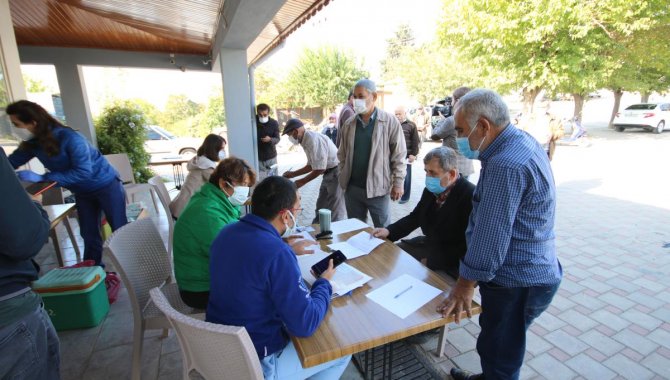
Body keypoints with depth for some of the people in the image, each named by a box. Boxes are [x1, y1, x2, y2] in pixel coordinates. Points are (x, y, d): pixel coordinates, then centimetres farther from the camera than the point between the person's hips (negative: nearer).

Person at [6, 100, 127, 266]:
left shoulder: (69, 137, -26)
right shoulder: (33, 143, -4)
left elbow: (83, 173, -29)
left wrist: (41, 178, -29)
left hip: (106, 186, -7)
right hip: (82, 192, 7)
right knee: (89, 235, 13)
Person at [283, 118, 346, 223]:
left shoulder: (313, 140, -22)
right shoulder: (306, 141, 8)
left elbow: (320, 169, -23)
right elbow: (311, 166, 18)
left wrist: (302, 182, -13)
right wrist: (293, 174, 17)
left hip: (336, 172, -10)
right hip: (328, 173, 10)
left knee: (336, 211, -1)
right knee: (321, 207, 19)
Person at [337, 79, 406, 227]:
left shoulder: (389, 121, -6)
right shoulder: (349, 124, 5)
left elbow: (399, 155, -5)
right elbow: (342, 154, 11)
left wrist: (398, 183, -7)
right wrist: (343, 177, 5)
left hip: (377, 188, -3)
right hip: (352, 187, 4)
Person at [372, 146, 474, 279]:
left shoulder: (470, 197, -24)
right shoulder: (431, 189, -1)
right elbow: (415, 217, 12)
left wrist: (432, 261, -24)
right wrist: (389, 231, -3)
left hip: (452, 263, -7)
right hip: (430, 245, 8)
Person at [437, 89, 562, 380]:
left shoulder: (506, 165, -29)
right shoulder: (522, 141, 4)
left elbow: (491, 235, -26)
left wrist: (465, 285, -17)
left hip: (518, 283, -10)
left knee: (500, 356, 11)